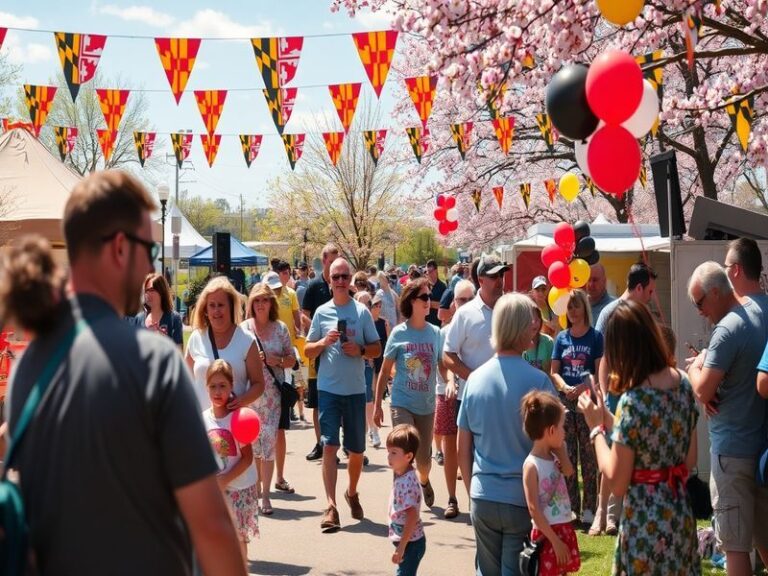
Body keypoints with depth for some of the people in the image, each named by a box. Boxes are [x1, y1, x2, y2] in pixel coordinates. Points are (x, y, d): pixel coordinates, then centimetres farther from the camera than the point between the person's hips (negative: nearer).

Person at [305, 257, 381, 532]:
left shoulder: (362, 312, 3)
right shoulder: (322, 312, 4)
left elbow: (377, 349, 6)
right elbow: (308, 351, 7)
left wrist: (360, 350, -13)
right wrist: (325, 341, -12)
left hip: (355, 390, 1)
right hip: (328, 389, -1)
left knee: (357, 450, 10)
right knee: (329, 446, -10)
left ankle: (352, 493, 35)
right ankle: (331, 507, -12)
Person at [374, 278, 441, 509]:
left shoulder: (435, 332, 1)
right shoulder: (399, 333, -5)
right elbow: (385, 371, 1)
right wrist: (377, 405, 1)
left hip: (426, 405, 3)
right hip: (402, 403, -3)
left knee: (424, 459, 14)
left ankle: (424, 481, 46)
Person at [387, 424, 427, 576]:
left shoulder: (407, 483, -25)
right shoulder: (400, 475, 4)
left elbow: (412, 517, -28)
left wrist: (401, 547, -27)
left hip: (410, 542, -10)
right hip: (404, 540, 10)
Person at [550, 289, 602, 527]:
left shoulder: (595, 337, 1)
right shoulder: (562, 338, 10)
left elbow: (600, 373, -4)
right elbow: (554, 371, 8)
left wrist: (582, 388, -20)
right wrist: (565, 387, -12)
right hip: (564, 402, 3)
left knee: (589, 457, -1)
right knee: (566, 456, 5)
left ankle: (589, 507, 3)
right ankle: (570, 506, 10)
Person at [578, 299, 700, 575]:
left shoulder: (633, 400, -22)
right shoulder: (683, 383, -2)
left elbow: (617, 483, -17)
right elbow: (690, 460, 9)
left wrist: (597, 427, -8)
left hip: (646, 521, -6)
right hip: (680, 513, 7)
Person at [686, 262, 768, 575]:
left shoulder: (727, 330, -19)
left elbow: (702, 391, -21)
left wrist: (694, 367, -1)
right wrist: (708, 367, 3)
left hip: (733, 448, -9)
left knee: (735, 545, -2)